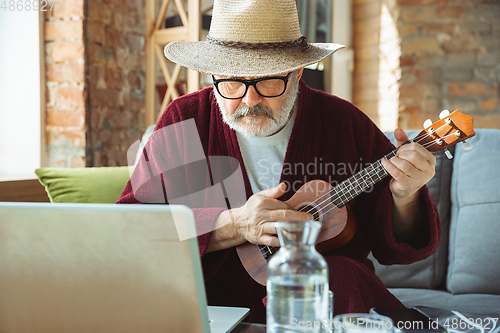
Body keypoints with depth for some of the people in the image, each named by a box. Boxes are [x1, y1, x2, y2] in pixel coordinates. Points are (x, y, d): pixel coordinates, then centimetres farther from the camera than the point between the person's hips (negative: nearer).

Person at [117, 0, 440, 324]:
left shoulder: (346, 124, -1)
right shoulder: (183, 121, -2)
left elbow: (393, 248, 4)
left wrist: (404, 199, -19)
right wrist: (233, 225, -19)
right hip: (215, 306, 0)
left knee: (346, 281, -31)